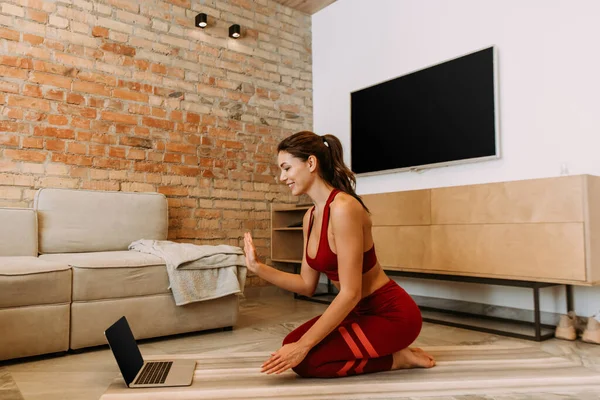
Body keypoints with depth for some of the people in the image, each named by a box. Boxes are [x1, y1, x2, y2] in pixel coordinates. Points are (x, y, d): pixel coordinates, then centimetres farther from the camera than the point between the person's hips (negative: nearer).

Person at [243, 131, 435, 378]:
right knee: (292, 344, 7)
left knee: (306, 360, -15)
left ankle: (395, 358, 2)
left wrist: (304, 345, -21)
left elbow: (350, 293, -26)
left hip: (391, 314, -9)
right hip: (360, 310, 9)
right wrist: (258, 268, -3)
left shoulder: (343, 207, -25)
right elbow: (307, 285, 7)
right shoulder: (310, 216, 3)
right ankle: (387, 352, 16)